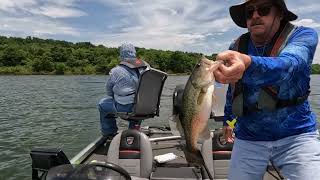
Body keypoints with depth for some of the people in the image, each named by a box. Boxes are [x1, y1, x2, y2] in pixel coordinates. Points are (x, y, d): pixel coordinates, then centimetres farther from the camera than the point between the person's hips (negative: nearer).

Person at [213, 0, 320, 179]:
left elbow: (286, 66, -33)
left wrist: (248, 64, -53)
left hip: (296, 135, -2)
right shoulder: (237, 47, 0)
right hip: (248, 139, 3)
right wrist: (228, 120, 21)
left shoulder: (303, 36, -10)